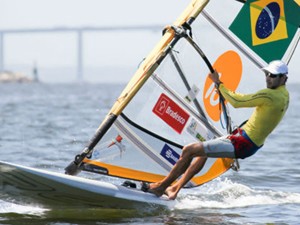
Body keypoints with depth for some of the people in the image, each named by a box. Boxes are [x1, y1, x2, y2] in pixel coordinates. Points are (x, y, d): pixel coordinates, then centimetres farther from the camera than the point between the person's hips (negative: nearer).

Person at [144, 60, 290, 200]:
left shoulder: (270, 95, -22)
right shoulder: (284, 95, 8)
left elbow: (236, 101, -21)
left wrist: (218, 83, -9)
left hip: (243, 144, -10)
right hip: (253, 144, 10)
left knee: (189, 150, -6)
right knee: (203, 152, 27)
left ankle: (161, 186, 9)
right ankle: (175, 188, 27)